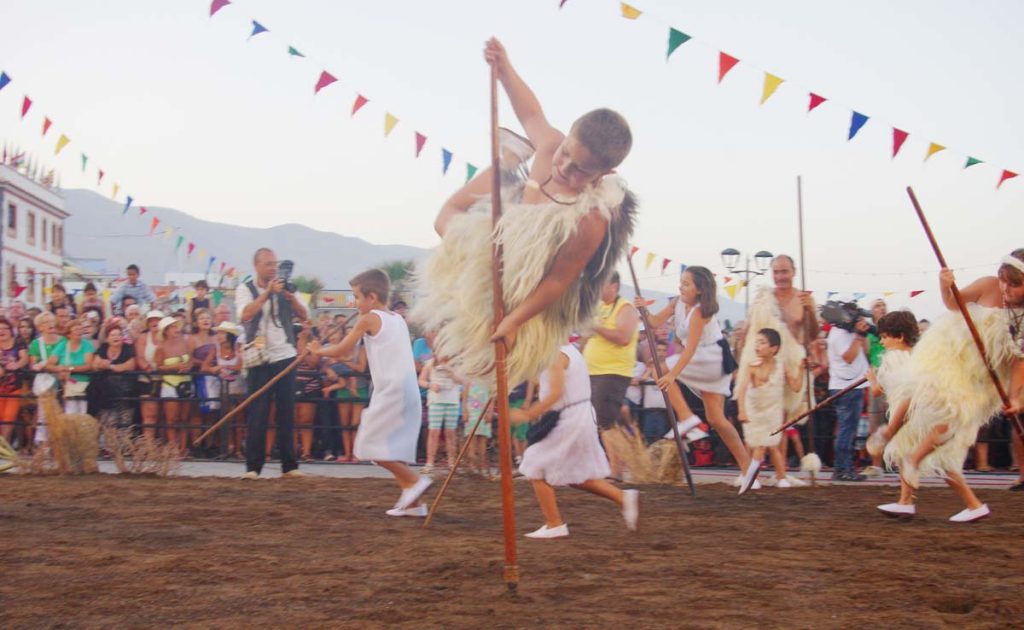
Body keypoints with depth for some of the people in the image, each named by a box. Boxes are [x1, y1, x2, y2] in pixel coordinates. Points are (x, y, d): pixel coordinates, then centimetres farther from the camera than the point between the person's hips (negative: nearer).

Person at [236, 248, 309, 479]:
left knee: (286, 413, 5)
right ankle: (253, 466, 0)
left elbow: (304, 316, 0)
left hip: (285, 357, 3)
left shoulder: (284, 288, 8)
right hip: (260, 360, -3)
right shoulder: (245, 290, 0)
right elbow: (245, 315, -19)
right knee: (257, 415, -4)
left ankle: (289, 465, 10)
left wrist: (290, 296, -17)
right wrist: (267, 293, -24)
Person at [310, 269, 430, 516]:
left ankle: (415, 480, -10)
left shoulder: (369, 319, -4)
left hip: (391, 392, -8)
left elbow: (341, 351, 4)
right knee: (391, 448, 12)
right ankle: (412, 502, 10)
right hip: (408, 391, 8)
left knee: (371, 445, -3)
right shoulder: (399, 320, 18)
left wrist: (318, 350, 21)